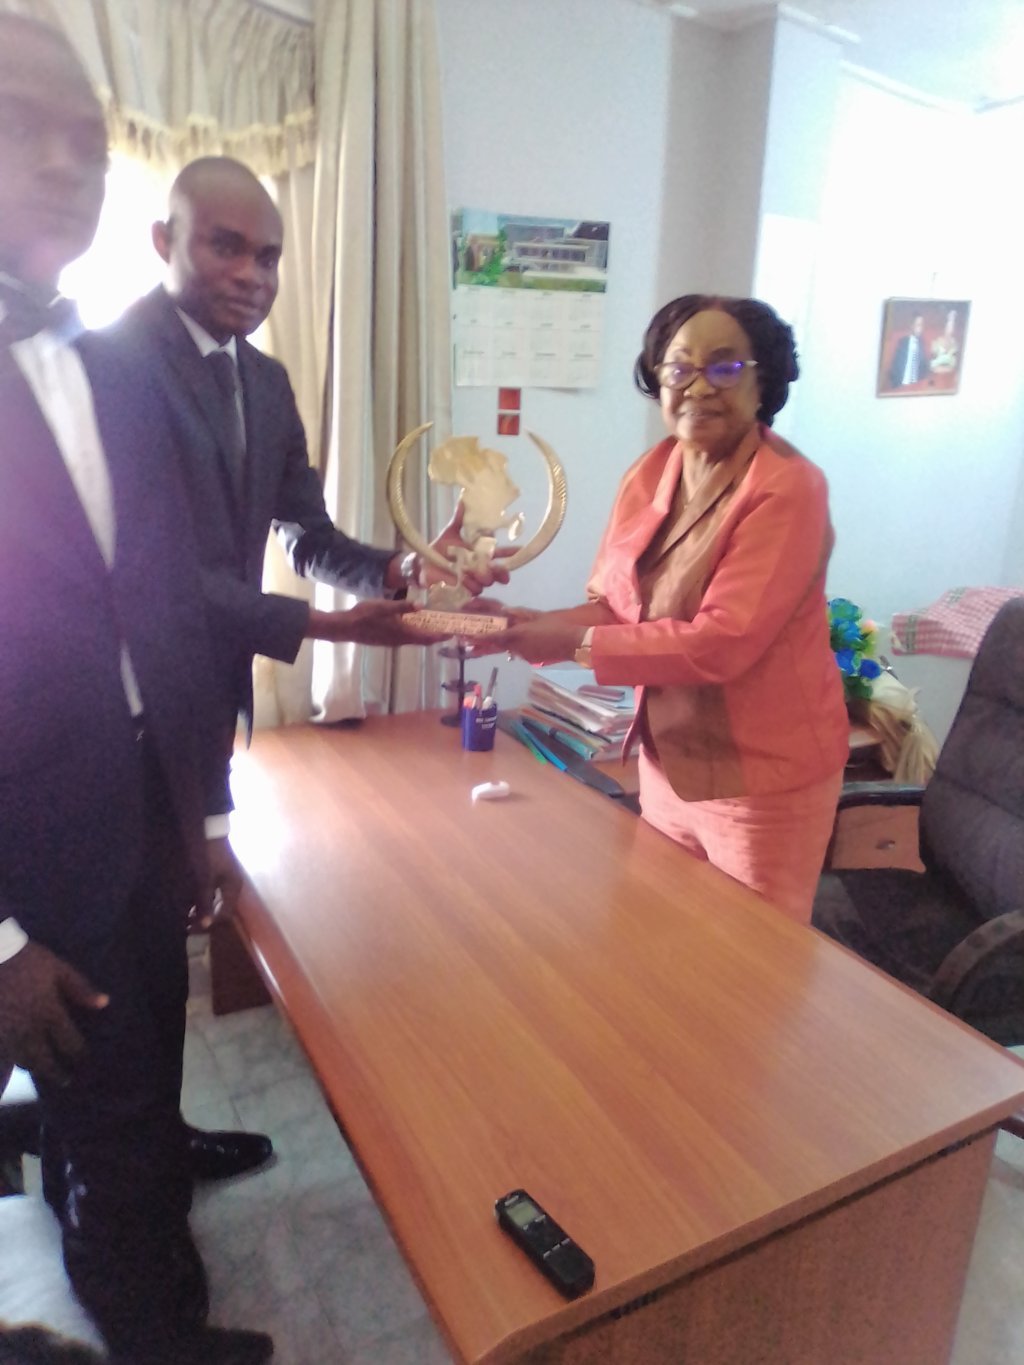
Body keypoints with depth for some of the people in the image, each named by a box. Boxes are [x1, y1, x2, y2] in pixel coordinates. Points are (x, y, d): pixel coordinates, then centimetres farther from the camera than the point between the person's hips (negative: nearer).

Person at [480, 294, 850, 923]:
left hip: (763, 778, -6)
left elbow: (722, 642, -27)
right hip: (668, 759, 7)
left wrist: (573, 645, -27)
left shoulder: (787, 488, -20)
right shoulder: (652, 472, 2)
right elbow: (612, 606, 2)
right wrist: (533, 627, -15)